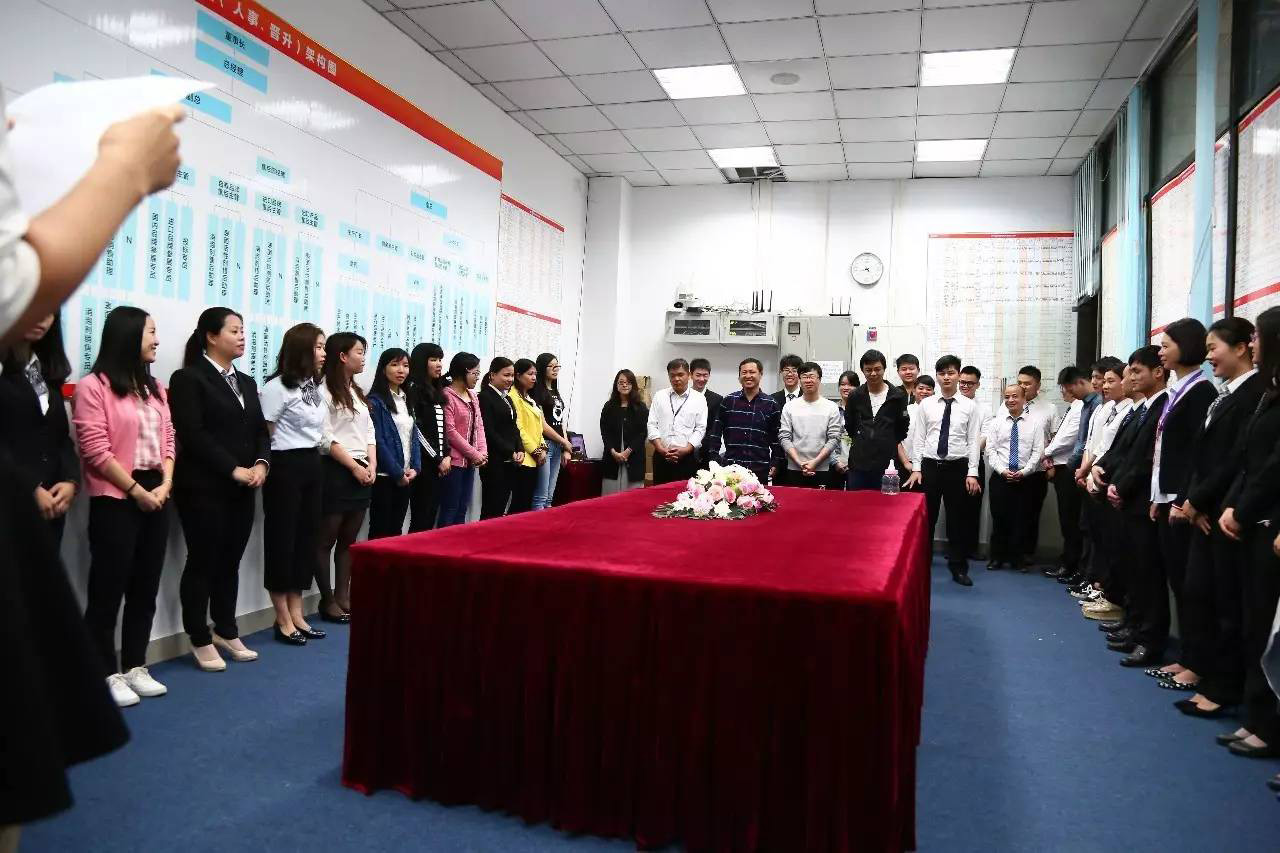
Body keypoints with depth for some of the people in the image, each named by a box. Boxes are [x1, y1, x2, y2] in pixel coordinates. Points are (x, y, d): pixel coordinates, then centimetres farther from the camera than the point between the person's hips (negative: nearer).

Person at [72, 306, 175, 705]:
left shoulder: (155, 388, 14)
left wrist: (165, 485, -3)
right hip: (115, 500, -7)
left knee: (145, 587, 10)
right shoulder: (93, 386, -7)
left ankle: (135, 667, 20)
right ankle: (108, 675, 10)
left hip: (155, 498, 7)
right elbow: (95, 449, -13)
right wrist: (136, 490, -13)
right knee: (108, 588, 1)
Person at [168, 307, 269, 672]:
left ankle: (226, 632, 25)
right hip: (204, 488, -6)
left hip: (243, 489, 6)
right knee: (203, 562, 3)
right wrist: (234, 469, -17)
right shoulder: (188, 378, -5)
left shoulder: (247, 382, 16)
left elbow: (261, 431, 14)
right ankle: (201, 640, 15)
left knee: (230, 562, 12)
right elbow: (193, 434, -15)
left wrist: (261, 464, -5)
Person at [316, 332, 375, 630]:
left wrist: (371, 465, 1)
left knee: (349, 540, 11)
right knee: (326, 539, 2)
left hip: (362, 472, 8)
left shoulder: (357, 393, 17)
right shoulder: (324, 390, -8)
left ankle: (343, 596, 18)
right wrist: (355, 467, -14)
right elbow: (325, 438, -14)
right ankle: (327, 599, 11)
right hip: (336, 471, -8)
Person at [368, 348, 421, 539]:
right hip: (385, 476, -7)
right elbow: (377, 441, -15)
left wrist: (415, 468, 0)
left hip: (406, 476, 7)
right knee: (380, 531, -2)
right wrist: (397, 473, -14)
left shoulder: (407, 399, 14)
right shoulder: (376, 401, -9)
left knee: (396, 529, 11)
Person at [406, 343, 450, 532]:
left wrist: (446, 455, 4)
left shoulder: (435, 391, 17)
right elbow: (416, 429, -14)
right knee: (421, 518, -5)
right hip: (423, 463, -8)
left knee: (431, 516, 8)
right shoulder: (414, 389, -8)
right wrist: (437, 459, -11)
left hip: (438, 463, 8)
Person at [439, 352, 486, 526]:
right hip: (454, 460, -8)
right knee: (450, 509, -2)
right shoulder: (447, 395, -12)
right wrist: (474, 454, -13)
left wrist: (482, 452, -1)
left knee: (462, 509, 12)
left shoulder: (473, 395, 13)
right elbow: (450, 431, -16)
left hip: (470, 461, 8)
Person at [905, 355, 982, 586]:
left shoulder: (969, 406, 1)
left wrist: (972, 473, -7)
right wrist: (916, 469, -3)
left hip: (958, 467, 0)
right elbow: (919, 438, 3)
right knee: (925, 517, 7)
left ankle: (958, 567, 20)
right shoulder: (926, 404, 3)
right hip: (930, 466, 1)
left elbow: (974, 441, -1)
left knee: (956, 519, 8)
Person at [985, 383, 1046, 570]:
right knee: (999, 518, 3)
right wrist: (1002, 471, -12)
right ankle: (997, 557, 14)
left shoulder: (1034, 424, 4)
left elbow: (1038, 452, -1)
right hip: (1000, 477, 0)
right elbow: (990, 451, 0)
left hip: (1025, 478, 0)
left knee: (1020, 519, 4)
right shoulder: (995, 423, 6)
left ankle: (1017, 558, 15)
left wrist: (1024, 472, -12)